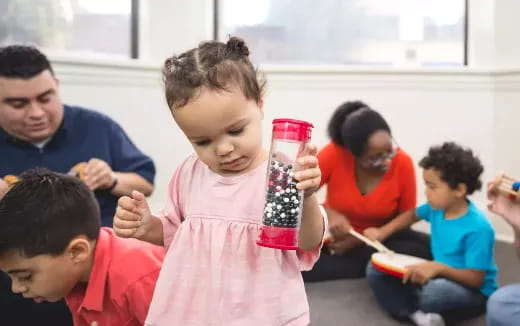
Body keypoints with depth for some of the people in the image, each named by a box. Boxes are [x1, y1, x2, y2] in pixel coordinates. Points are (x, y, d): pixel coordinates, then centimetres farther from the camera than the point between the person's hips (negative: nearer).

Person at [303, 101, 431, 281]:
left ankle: (348, 260, -17)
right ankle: (372, 266, -18)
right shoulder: (334, 154, -23)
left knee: (431, 249, -26)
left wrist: (380, 234, -21)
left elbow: (407, 212, -5)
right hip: (336, 236, -1)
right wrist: (329, 214, -30)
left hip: (380, 237, 1)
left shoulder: (403, 163, -18)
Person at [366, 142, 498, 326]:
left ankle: (424, 310, -11)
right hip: (439, 279, 9)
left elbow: (476, 279, -24)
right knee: (376, 269, -6)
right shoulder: (437, 207, -2)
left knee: (434, 292, -44)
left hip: (473, 293, -8)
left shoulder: (478, 228, -24)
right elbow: (411, 216, 19)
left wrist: (438, 267, -37)